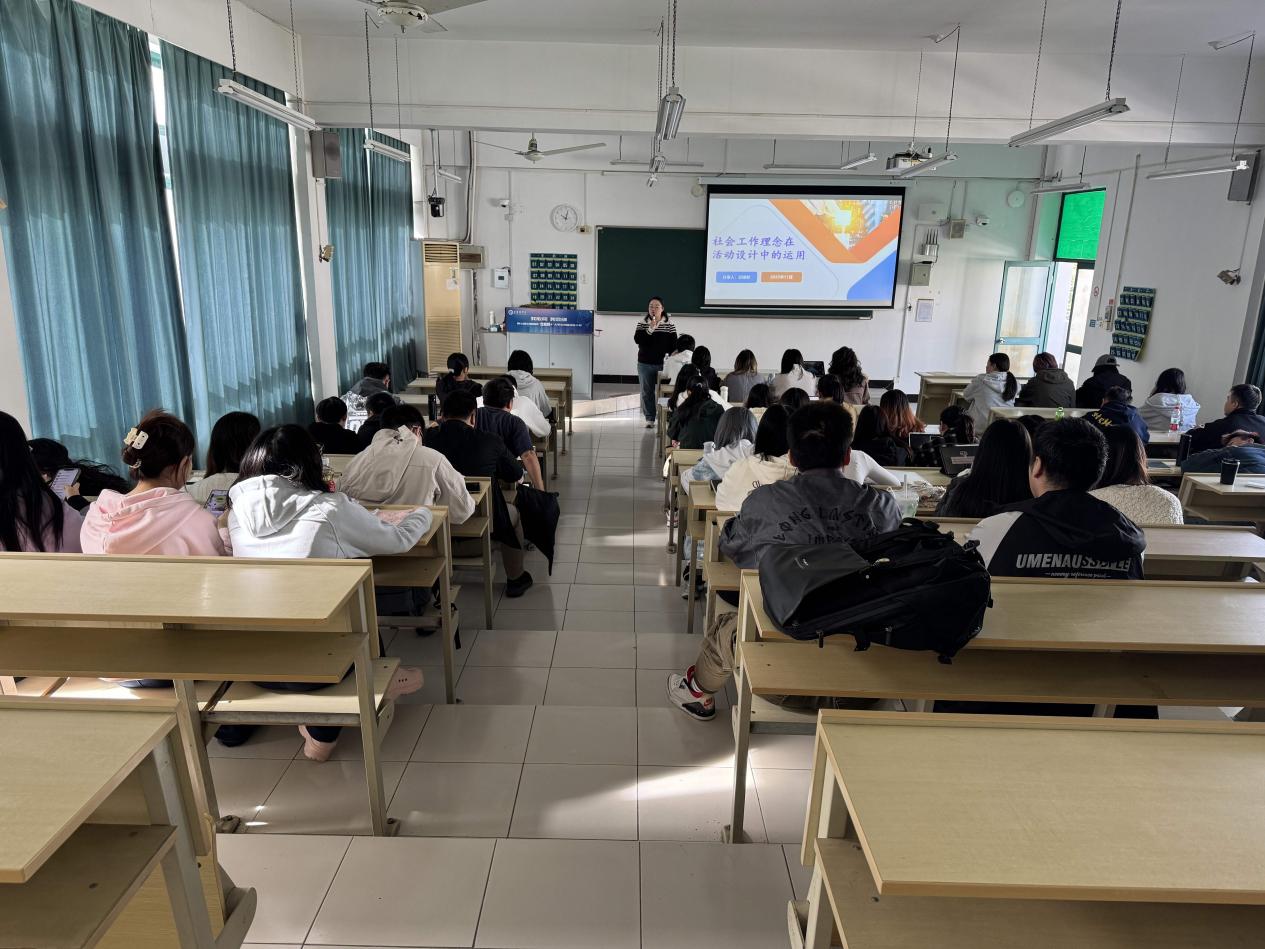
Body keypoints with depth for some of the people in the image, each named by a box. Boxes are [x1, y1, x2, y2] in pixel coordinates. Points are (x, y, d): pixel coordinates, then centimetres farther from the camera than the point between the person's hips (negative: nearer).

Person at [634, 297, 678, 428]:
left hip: (663, 364, -1)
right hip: (645, 364, 1)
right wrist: (650, 329, -22)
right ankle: (649, 418, 14)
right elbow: (637, 339, -12)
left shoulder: (669, 324, 0)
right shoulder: (642, 322, 1)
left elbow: (673, 344, 1)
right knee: (647, 391, 6)